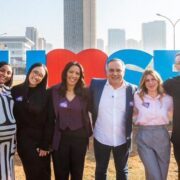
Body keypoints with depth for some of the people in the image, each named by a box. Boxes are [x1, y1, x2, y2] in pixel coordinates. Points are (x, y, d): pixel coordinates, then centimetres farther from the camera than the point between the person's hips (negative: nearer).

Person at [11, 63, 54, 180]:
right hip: (23, 140, 1)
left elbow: (49, 122, -8)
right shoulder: (15, 91, 0)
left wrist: (45, 145, -11)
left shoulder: (45, 95, -6)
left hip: (40, 140, -1)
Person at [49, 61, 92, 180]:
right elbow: (50, 115, -1)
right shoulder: (54, 91, -3)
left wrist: (88, 132, 0)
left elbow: (88, 113, 5)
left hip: (79, 138, 1)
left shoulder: (85, 92, -2)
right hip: (60, 138, 0)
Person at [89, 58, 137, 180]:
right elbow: (90, 105, 5)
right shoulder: (96, 84, -8)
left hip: (122, 139, 0)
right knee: (100, 170, 18)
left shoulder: (132, 89, -8)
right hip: (101, 138, 0)